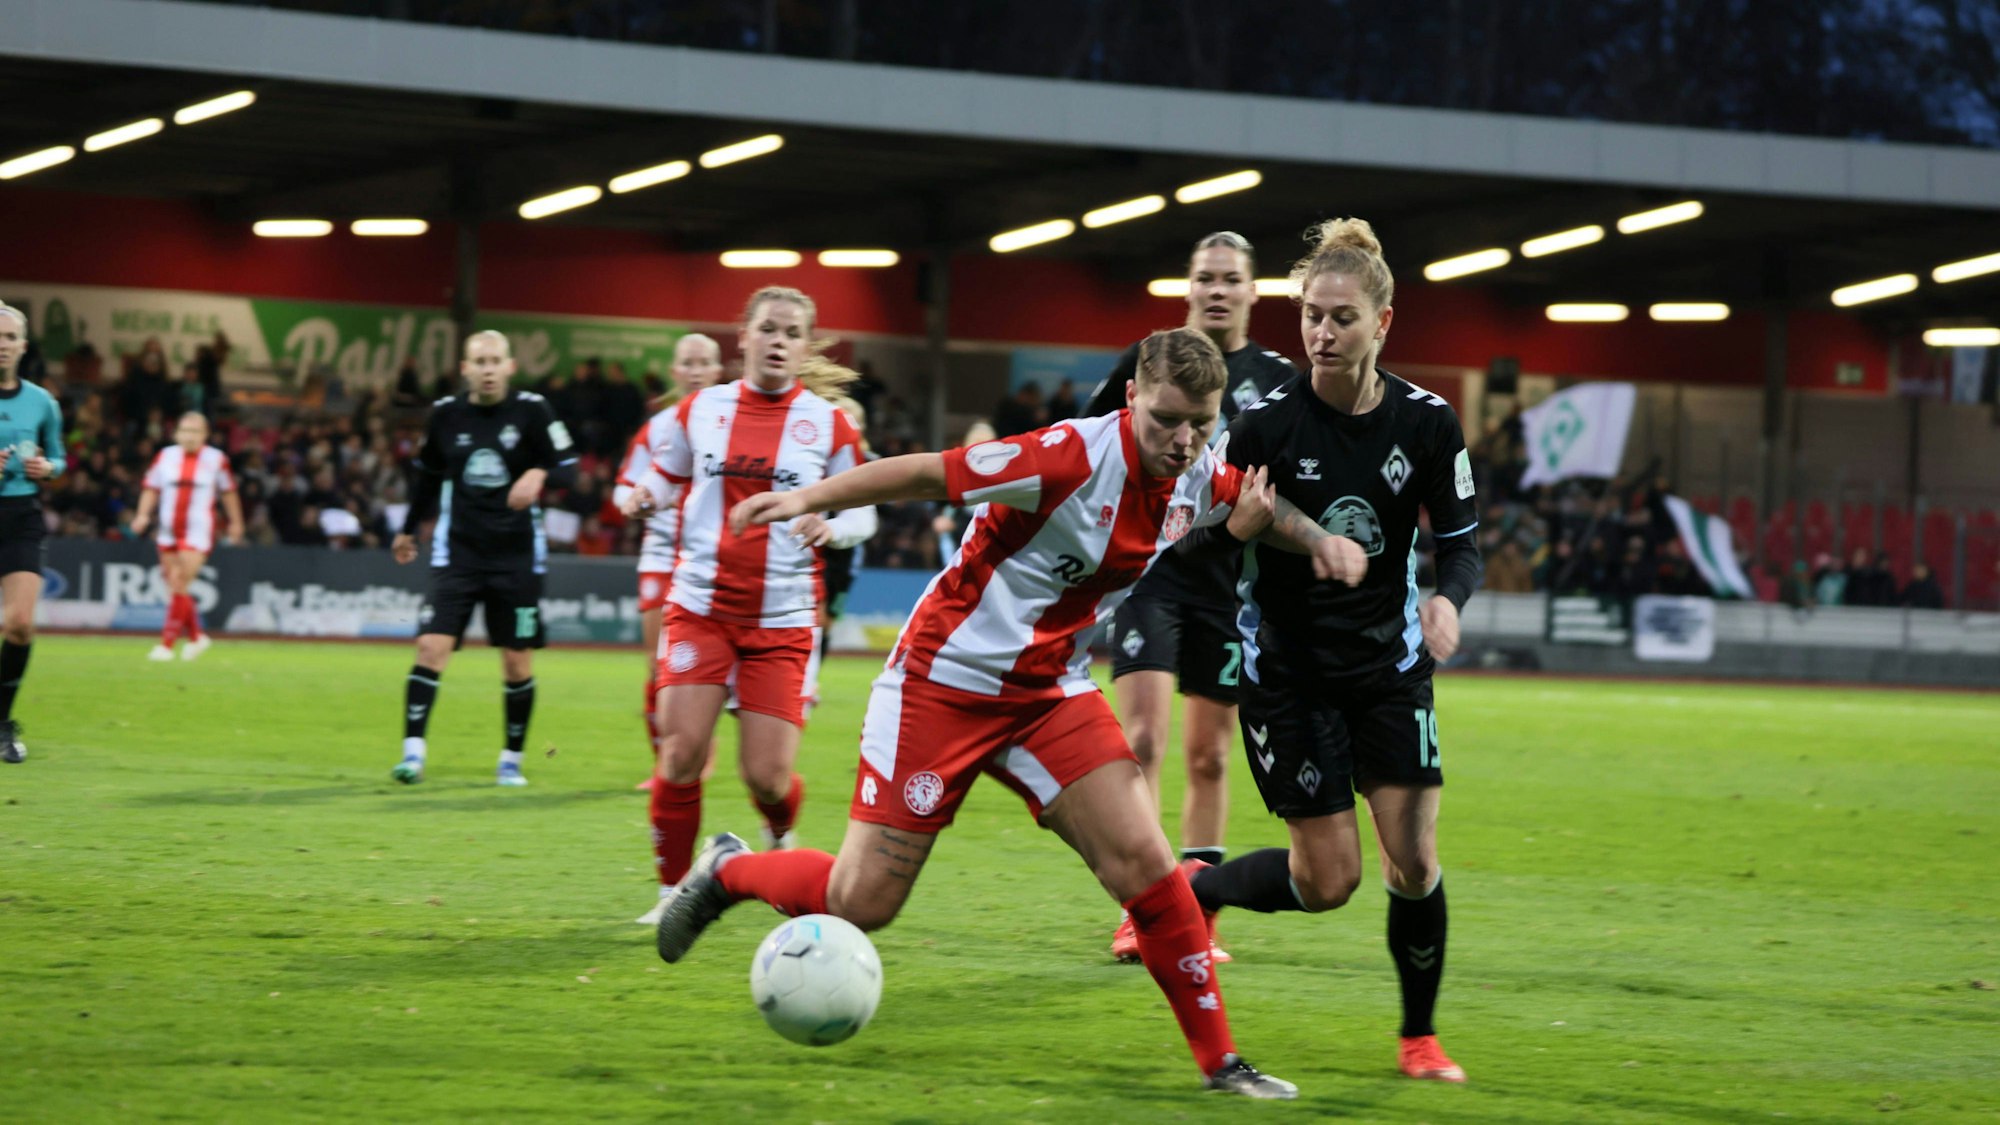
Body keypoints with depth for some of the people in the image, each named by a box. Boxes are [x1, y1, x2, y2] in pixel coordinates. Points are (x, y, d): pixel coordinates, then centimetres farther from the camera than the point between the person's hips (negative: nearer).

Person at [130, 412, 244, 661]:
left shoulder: (216, 459, -1)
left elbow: (228, 491, 11)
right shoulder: (166, 456, 4)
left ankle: (167, 644, -11)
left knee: (179, 586, -13)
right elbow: (151, 488, 10)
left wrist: (236, 523, 18)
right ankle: (196, 636, 28)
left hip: (198, 534, -4)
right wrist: (143, 514, -5)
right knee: (175, 588, 9)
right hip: (168, 533, 4)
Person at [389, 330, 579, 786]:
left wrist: (540, 475, -25)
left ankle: (512, 759, 19)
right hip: (457, 552, 1)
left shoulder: (532, 411, -6)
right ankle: (413, 751, -12)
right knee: (431, 648, -13)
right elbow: (428, 475, 17)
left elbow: (568, 467, -3)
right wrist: (408, 530, 27)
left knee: (518, 661, 3)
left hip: (517, 556, -1)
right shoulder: (446, 414, 2)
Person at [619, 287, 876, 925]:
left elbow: (862, 509, 6)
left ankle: (782, 840, 33)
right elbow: (666, 477, 17)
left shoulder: (827, 423, 1)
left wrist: (832, 525, -17)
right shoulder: (700, 410, 4)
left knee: (768, 775, -5)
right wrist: (644, 499, -6)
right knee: (683, 749, -14)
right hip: (701, 604, 1)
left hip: (783, 618, -1)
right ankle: (673, 890, 3)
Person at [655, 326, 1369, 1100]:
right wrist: (808, 499, -28)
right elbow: (927, 473, -22)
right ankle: (728, 871, 26)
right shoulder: (1075, 456, -25)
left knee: (1143, 861, -11)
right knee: (861, 903, -4)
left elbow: (1257, 506, 20)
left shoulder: (1198, 478, -3)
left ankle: (1218, 1060, -1)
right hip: (945, 679, -6)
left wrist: (1319, 540, 0)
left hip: (1051, 693, 6)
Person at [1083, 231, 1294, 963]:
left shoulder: (1277, 380, 5)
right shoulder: (1147, 361, 1)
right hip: (1150, 568, -2)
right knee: (1143, 738, -14)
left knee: (1210, 756, 7)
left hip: (1230, 580, 2)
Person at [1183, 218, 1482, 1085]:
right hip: (1288, 670, -3)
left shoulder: (1427, 423, -7)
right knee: (1328, 878, -5)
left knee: (1414, 860, -5)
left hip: (1389, 664, 3)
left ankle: (1420, 1037, 15)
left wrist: (1449, 600, -19)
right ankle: (1190, 893, 23)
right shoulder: (1266, 424, -16)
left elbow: (1460, 542, 1)